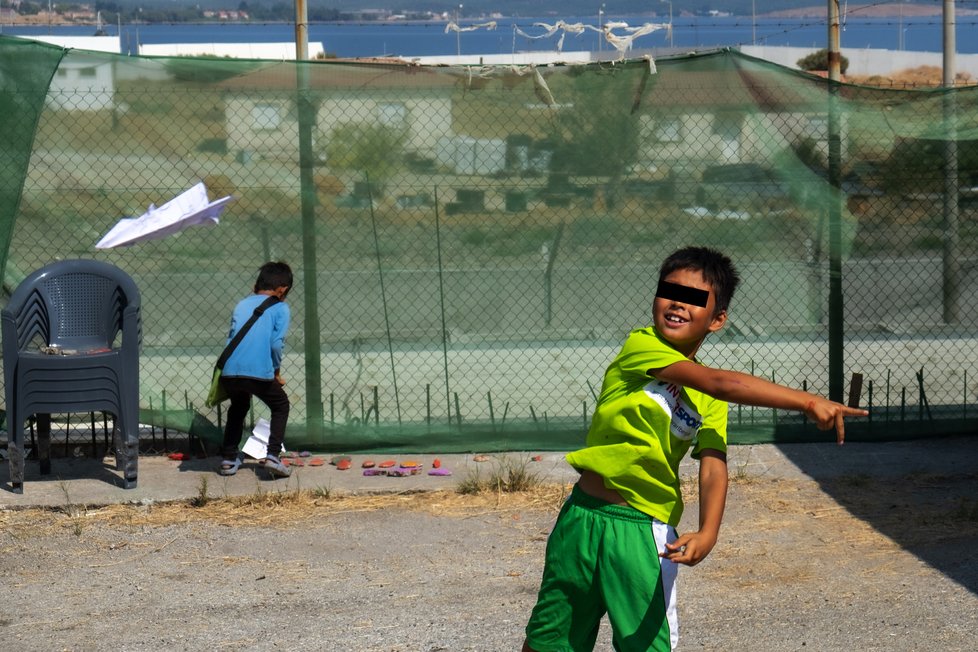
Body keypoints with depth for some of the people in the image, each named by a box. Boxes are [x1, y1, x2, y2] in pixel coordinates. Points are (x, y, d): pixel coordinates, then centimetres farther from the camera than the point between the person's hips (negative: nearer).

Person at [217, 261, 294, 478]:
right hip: (260, 372, -4)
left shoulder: (241, 305, 22)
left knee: (238, 407, 33)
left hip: (230, 372, 5)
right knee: (280, 406, 21)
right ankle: (272, 455, 3)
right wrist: (277, 373, 12)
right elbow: (276, 344, -3)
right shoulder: (280, 308, 8)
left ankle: (228, 459, 27)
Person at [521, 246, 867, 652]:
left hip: (646, 531, 0)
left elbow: (714, 467, -13)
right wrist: (806, 402, -29)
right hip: (583, 515, 0)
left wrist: (707, 533, -33)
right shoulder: (640, 345, -9)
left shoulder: (708, 400, 0)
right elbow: (722, 382, -21)